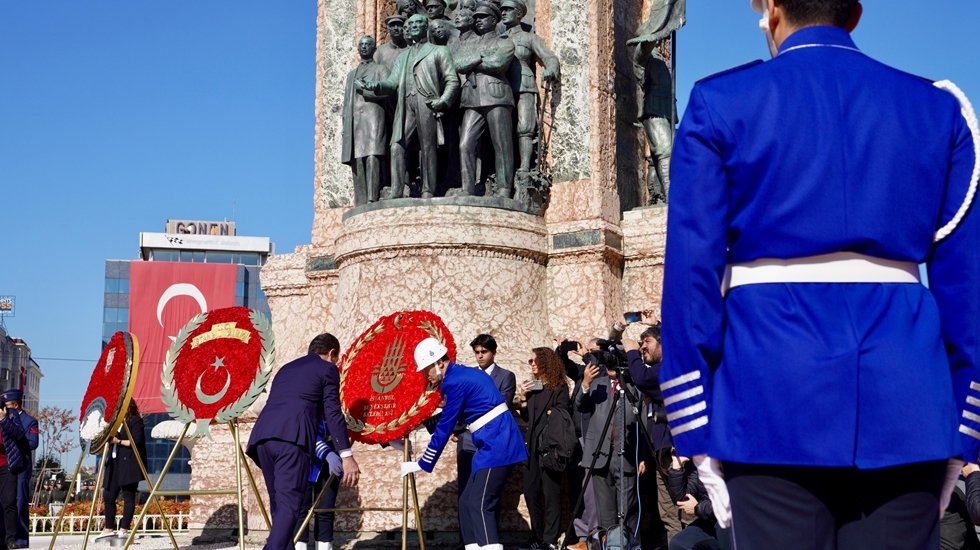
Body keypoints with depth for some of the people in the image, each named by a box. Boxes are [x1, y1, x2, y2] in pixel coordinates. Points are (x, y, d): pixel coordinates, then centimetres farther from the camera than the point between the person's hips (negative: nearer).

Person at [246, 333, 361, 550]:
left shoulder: (286, 368, 33)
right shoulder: (327, 369, 14)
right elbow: (332, 414, 3)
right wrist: (346, 456, -2)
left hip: (262, 434, 7)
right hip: (291, 437, -6)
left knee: (279, 505, 14)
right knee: (289, 505, -11)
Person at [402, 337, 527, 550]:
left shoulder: (456, 381, -13)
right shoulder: (462, 374, 17)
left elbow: (445, 427, -11)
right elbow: (448, 419, 28)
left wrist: (423, 464, -4)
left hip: (496, 445, -10)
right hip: (495, 444, 10)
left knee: (480, 505, -14)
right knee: (468, 502, 10)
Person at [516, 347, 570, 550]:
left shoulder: (559, 387, -4)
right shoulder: (532, 387, 13)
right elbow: (527, 418, 13)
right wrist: (523, 398, 1)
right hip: (533, 447, 7)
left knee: (550, 493, -3)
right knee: (531, 491, 8)